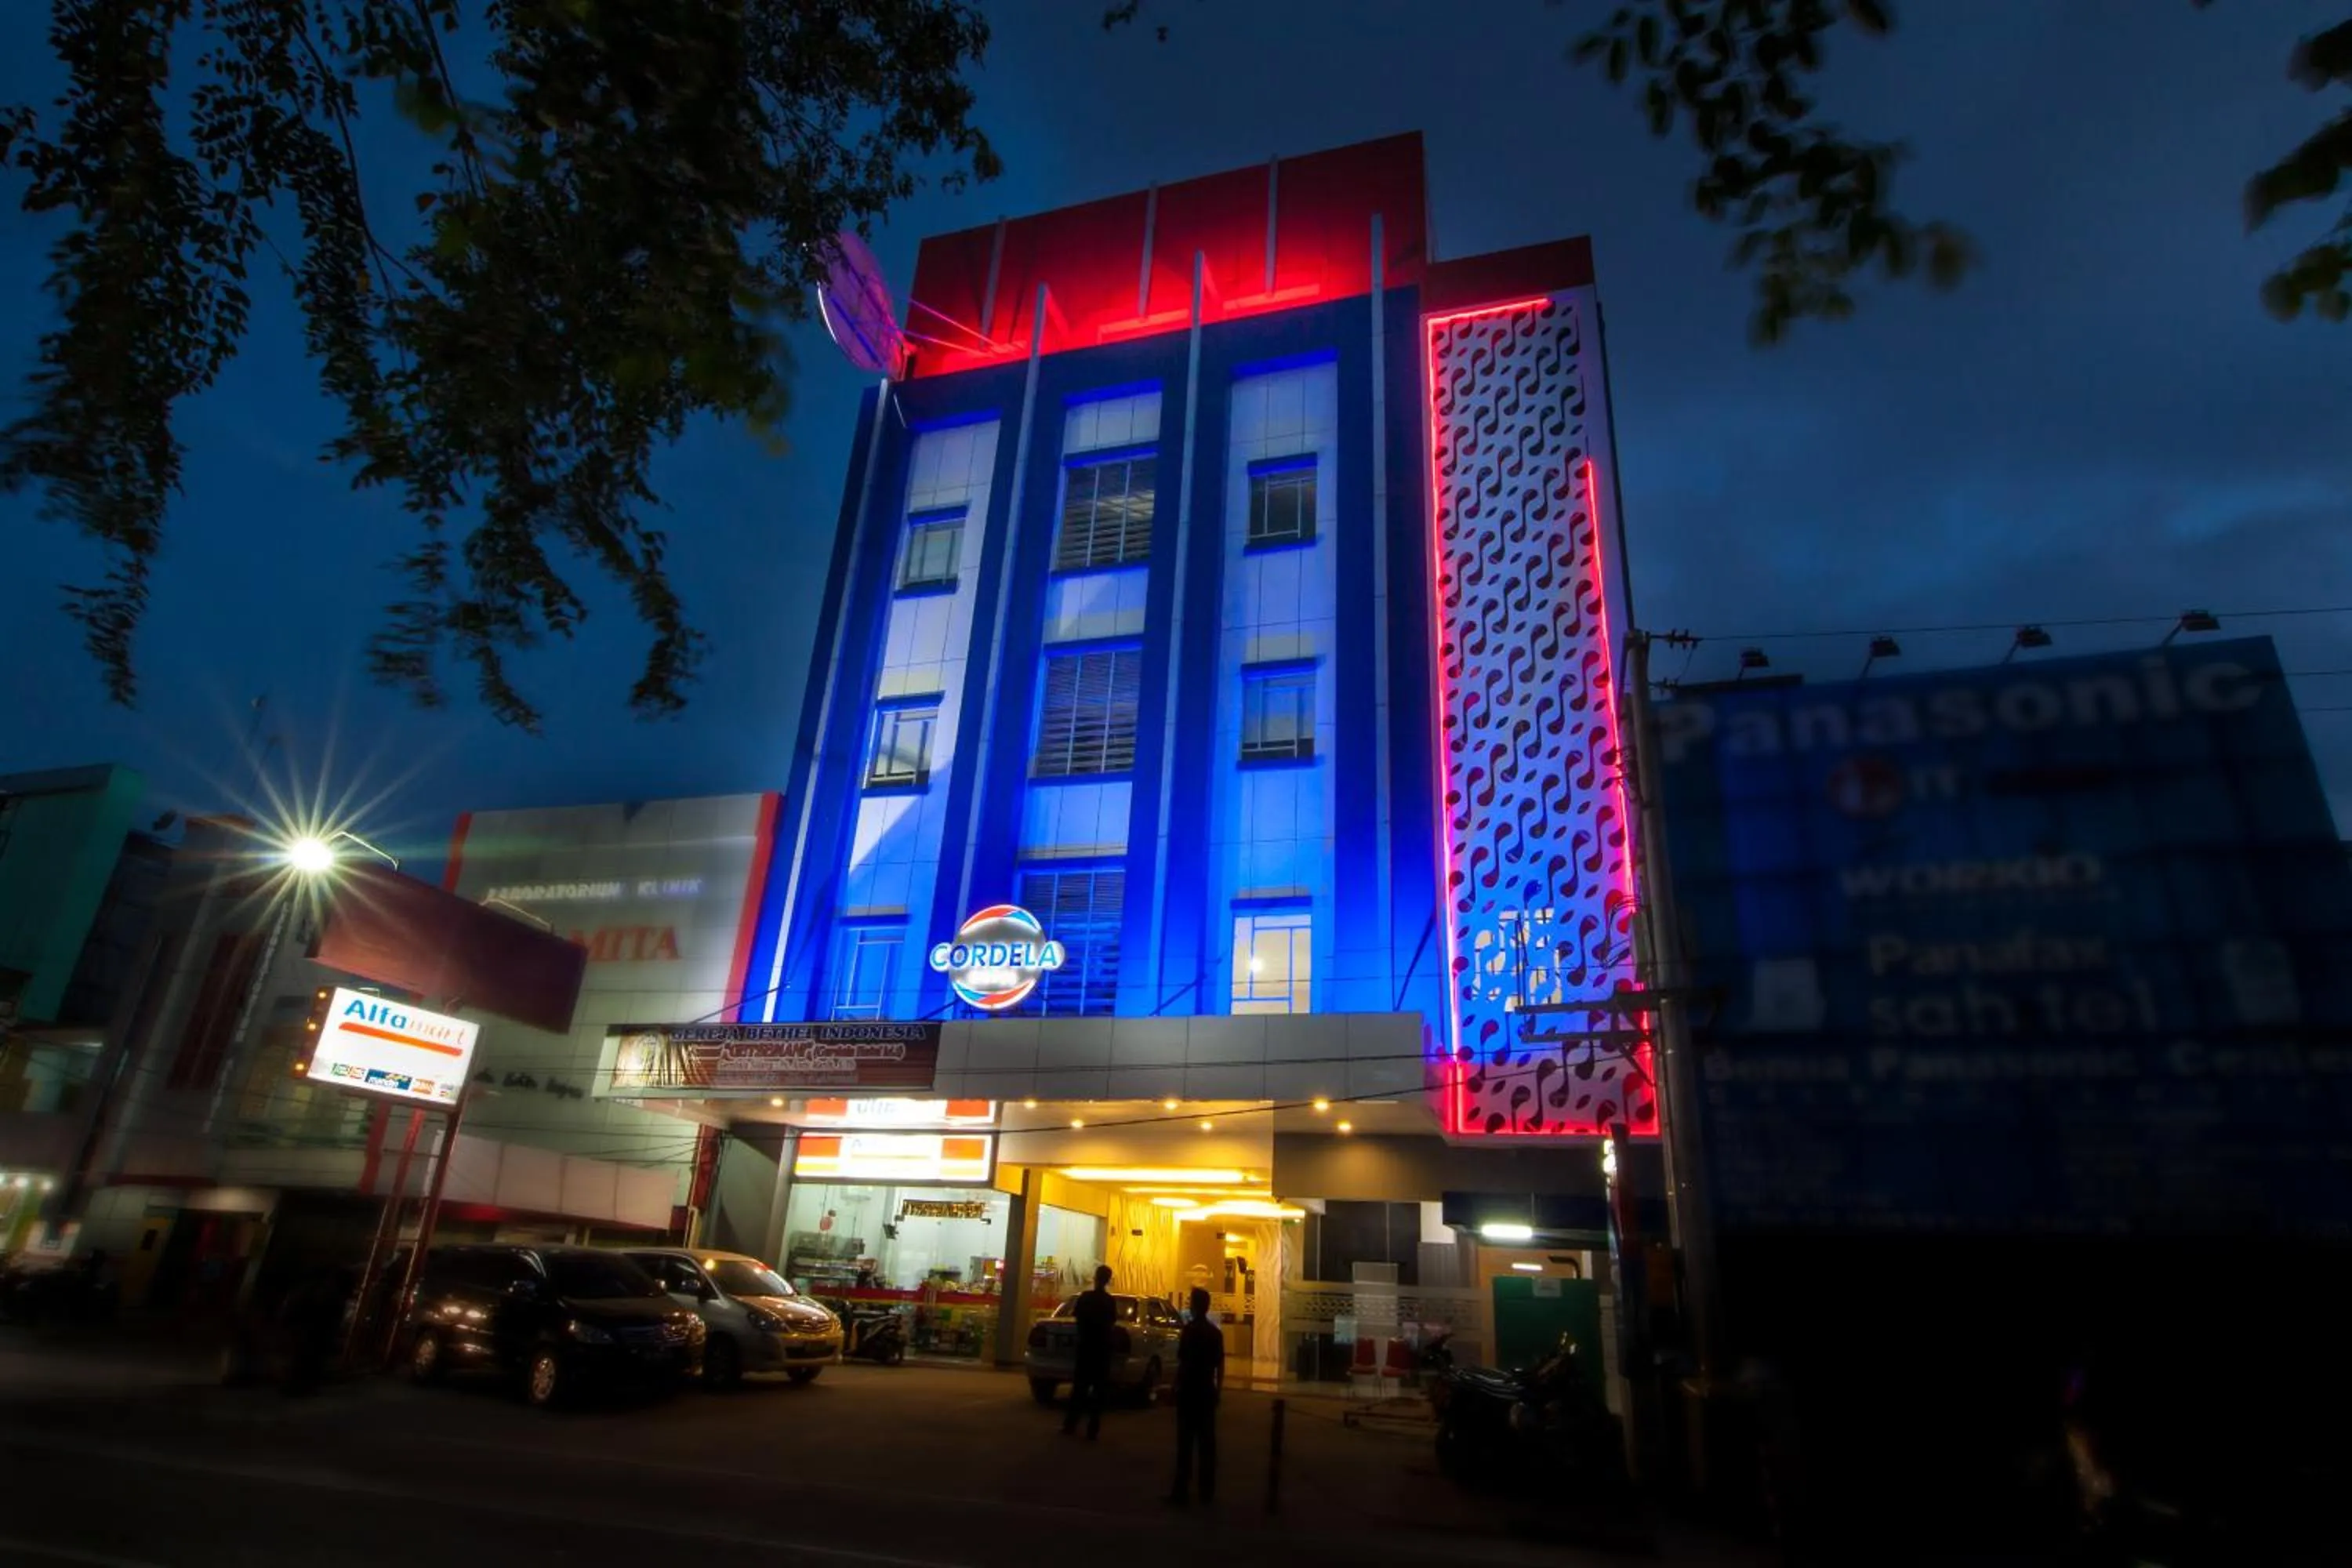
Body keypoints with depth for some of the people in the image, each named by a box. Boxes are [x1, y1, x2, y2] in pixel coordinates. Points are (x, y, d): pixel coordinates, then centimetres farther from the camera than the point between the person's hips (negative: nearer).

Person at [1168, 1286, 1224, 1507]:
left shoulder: (1189, 1330, -12)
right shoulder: (1216, 1333, 7)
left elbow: (1183, 1363, -16)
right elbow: (1220, 1366, 10)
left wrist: (1177, 1387, -9)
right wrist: (1218, 1390, 17)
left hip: (1190, 1391, -6)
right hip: (1207, 1392, 6)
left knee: (1186, 1442, -3)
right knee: (1207, 1441, 11)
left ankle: (1182, 1492, -4)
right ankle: (1207, 1491, 16)